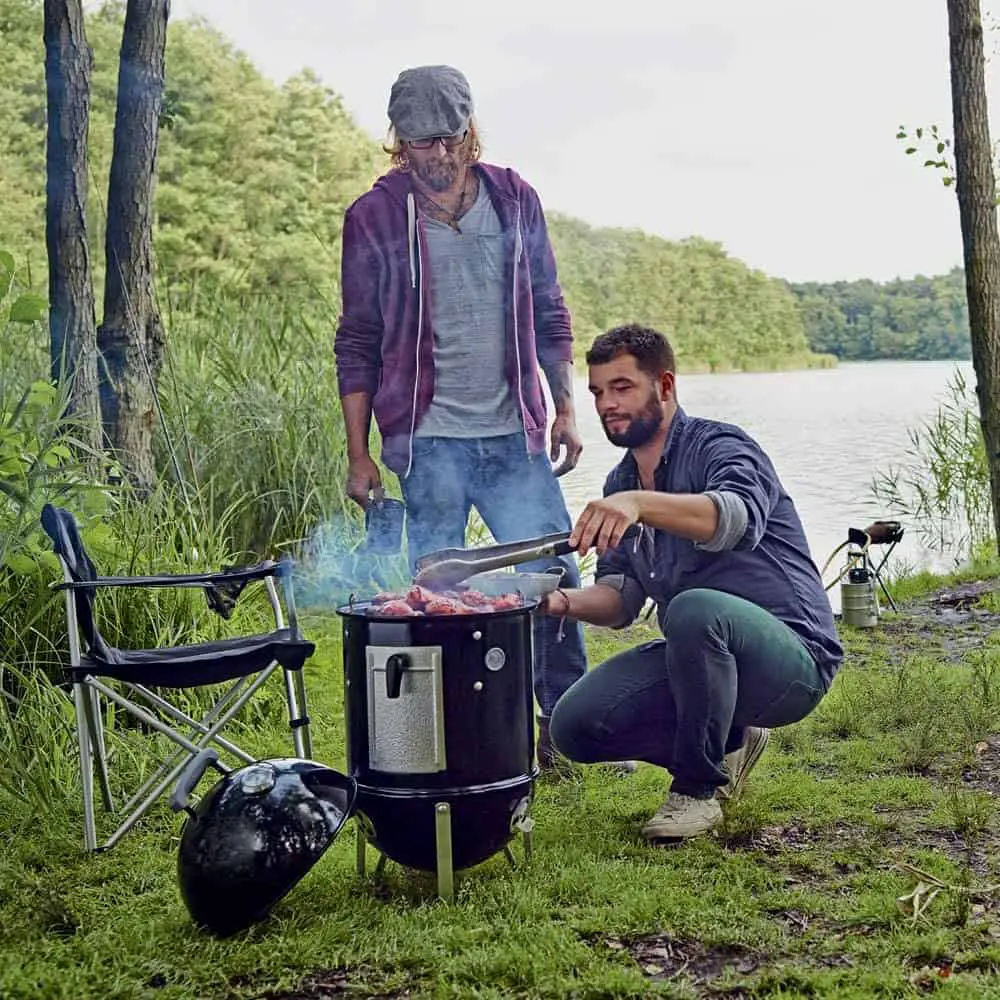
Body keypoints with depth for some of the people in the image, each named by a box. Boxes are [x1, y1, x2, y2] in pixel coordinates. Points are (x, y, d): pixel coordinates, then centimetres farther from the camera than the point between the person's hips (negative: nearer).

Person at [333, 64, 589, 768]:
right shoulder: (374, 218, 0)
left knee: (556, 576, 2)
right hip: (428, 442, -2)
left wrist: (566, 408, 9)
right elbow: (358, 345, 3)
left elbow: (549, 314, 15)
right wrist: (359, 453, -1)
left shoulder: (515, 200, 7)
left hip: (514, 434, 3)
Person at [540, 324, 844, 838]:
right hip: (697, 657, 8)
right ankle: (725, 743, 11)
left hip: (793, 656, -7)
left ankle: (698, 786, -17)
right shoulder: (620, 483, 12)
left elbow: (738, 517, -36)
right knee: (574, 724, -8)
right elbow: (622, 594, 9)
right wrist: (567, 602, -13)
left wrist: (640, 503, -51)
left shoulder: (721, 447, -12)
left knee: (695, 609, -38)